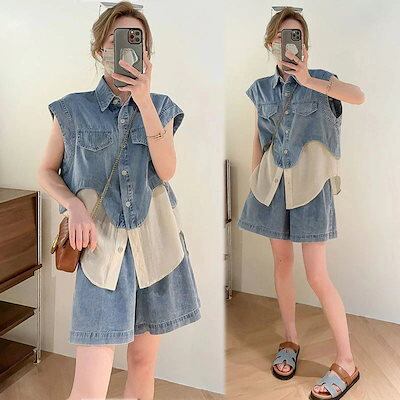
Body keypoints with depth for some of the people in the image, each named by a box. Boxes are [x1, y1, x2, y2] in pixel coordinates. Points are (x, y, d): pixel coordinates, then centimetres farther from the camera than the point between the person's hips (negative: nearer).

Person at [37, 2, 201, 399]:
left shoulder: (161, 106, 8)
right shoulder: (73, 108, 3)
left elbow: (166, 170, -7)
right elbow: (46, 171, 9)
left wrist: (144, 102, -15)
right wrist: (75, 206, -10)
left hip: (154, 242, 3)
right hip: (101, 244, -2)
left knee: (144, 364, 12)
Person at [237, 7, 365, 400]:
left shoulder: (319, 78, -2)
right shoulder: (262, 88, 9)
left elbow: (359, 96, -23)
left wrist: (307, 80, -27)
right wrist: (253, 181, 10)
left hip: (309, 183, -4)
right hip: (272, 182, 4)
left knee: (317, 276, -6)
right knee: (281, 262, 11)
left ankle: (346, 363, 7)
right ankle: (290, 340, 29)